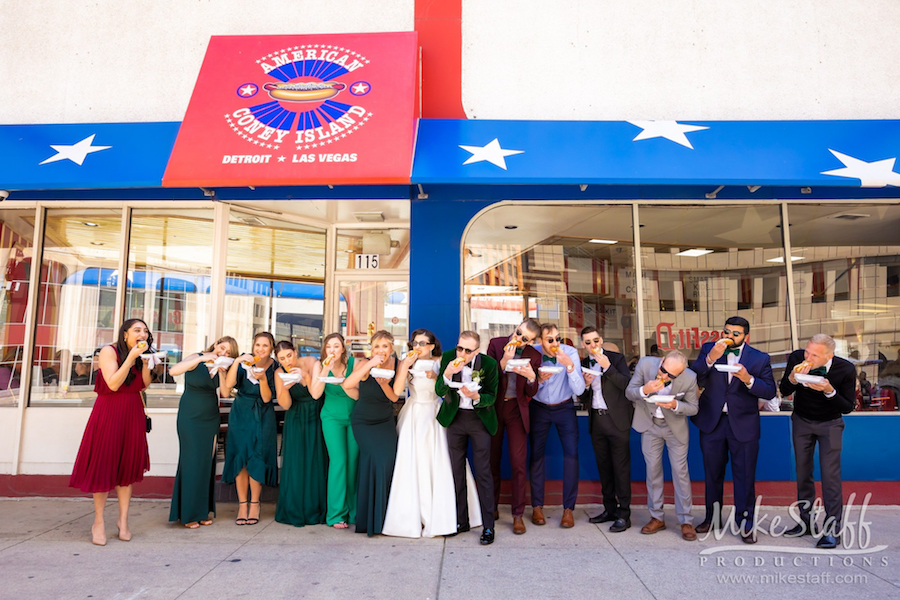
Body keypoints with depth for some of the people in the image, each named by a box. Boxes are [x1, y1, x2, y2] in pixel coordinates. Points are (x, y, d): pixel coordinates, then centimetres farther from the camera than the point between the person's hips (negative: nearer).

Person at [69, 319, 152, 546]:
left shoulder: (140, 354, 7)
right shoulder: (109, 351, -11)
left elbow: (144, 384, 2)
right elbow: (113, 384, -20)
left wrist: (145, 359, -9)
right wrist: (131, 357, -23)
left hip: (133, 413, 5)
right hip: (109, 412, -5)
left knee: (128, 466, 7)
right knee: (104, 464, 0)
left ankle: (123, 520, 15)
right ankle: (98, 522, 13)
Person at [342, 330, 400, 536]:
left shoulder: (396, 364, -4)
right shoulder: (366, 366, -17)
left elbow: (395, 397, -2)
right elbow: (347, 385, -33)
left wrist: (384, 383, -21)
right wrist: (371, 364, -37)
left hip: (386, 421, 4)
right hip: (364, 421, -3)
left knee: (388, 459, -11)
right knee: (377, 459, -15)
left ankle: (383, 517, 6)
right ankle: (370, 518, 2)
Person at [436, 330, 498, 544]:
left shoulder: (489, 363, -17)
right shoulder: (448, 358, -11)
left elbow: (492, 396, -9)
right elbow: (439, 392, -12)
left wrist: (476, 396, -29)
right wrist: (447, 374, -31)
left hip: (480, 419, -3)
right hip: (454, 417, 3)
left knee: (483, 472, -3)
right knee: (457, 470, 11)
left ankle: (488, 526, 7)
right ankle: (461, 521, 25)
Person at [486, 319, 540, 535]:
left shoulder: (534, 356, -2)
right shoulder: (496, 344, -3)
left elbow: (531, 394, -3)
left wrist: (532, 377, -24)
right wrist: (504, 362, -21)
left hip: (516, 409, 0)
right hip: (494, 407, 1)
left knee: (519, 463, -5)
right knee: (492, 461, 9)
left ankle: (518, 514, 8)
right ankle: (492, 509, 25)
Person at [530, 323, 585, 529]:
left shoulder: (570, 353, -18)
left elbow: (579, 390, -23)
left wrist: (570, 365, -36)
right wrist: (539, 379, -30)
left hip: (564, 408, 0)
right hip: (539, 408, 1)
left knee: (571, 454, -7)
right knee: (537, 454, 2)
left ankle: (568, 508, 4)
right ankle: (537, 506, 14)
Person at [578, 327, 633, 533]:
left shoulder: (616, 358, -3)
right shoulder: (584, 363, 9)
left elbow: (628, 385, -15)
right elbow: (583, 398, 10)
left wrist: (608, 367, -21)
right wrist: (586, 384, -10)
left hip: (617, 419, -5)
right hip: (596, 420, 5)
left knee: (621, 467, -2)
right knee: (603, 467, 11)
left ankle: (623, 514, 5)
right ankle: (610, 509, 23)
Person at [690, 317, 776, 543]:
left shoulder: (760, 358, -4)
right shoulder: (708, 349, -1)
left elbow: (770, 391, -8)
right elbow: (693, 380, -9)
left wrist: (748, 379, -25)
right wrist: (710, 358, -23)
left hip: (743, 424, -2)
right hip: (712, 422, 2)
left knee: (745, 475, 4)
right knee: (712, 473, 15)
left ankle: (746, 523, 20)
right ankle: (713, 517, 31)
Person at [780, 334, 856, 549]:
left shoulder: (846, 369, -24)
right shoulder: (796, 358, -21)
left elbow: (847, 407, -16)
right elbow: (784, 391, -10)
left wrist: (829, 391, -35)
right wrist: (793, 379, -32)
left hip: (829, 424, -2)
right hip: (801, 421, 2)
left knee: (830, 474, -8)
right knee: (803, 472, 9)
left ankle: (832, 529, 1)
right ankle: (806, 522, 21)